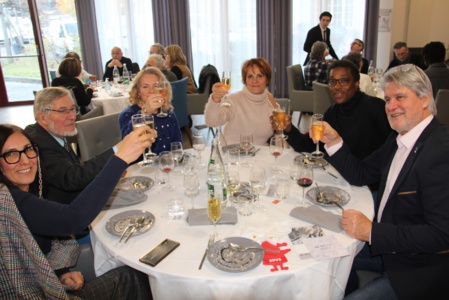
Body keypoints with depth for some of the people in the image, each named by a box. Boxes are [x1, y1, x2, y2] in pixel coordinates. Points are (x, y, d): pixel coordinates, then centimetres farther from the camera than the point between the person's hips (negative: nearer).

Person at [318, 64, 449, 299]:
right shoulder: (398, 138, 3)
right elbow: (360, 175, 10)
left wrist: (372, 232, -26)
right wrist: (334, 141, -4)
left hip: (417, 269, -8)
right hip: (383, 244, 8)